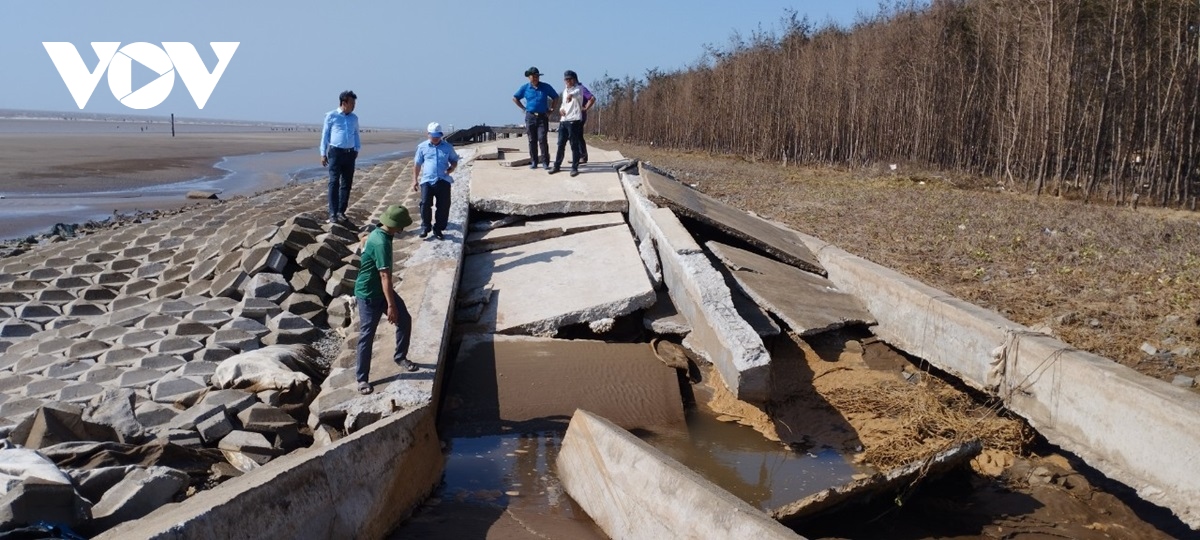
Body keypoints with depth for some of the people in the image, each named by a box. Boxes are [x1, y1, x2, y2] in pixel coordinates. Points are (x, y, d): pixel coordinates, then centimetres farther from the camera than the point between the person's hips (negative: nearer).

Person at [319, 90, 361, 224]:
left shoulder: (354, 118, 12)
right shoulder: (331, 116, 0)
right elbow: (325, 134, 3)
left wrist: (357, 149, 8)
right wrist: (323, 153, 1)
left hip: (350, 153, 4)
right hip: (335, 152, -4)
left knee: (347, 183, 6)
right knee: (334, 183, -6)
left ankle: (341, 211, 15)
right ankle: (333, 213, -5)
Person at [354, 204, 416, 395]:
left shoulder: (378, 233, 0)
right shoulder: (381, 243, -30)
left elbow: (364, 241, 24)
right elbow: (385, 276, -32)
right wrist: (391, 305, -32)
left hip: (381, 290, 9)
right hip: (369, 295, -9)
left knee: (405, 319, 10)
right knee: (367, 336, -1)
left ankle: (400, 357, 30)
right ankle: (362, 378, 10)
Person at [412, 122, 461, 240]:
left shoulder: (447, 147, 10)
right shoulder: (422, 147, 8)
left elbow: (454, 161, 17)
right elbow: (417, 164, 13)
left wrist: (450, 169, -5)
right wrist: (415, 180, 8)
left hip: (443, 181, 1)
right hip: (427, 180, -1)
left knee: (443, 206, 0)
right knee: (425, 204, -13)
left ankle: (438, 229, 13)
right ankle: (425, 227, 2)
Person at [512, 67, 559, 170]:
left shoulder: (546, 87, 3)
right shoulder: (525, 88, 4)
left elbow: (556, 97, 13)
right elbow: (515, 98, 15)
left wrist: (551, 110, 6)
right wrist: (524, 108, 8)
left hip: (543, 117, -1)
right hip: (530, 116, 2)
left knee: (542, 139, -10)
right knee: (532, 140, 4)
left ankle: (545, 162, -6)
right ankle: (533, 162, 12)